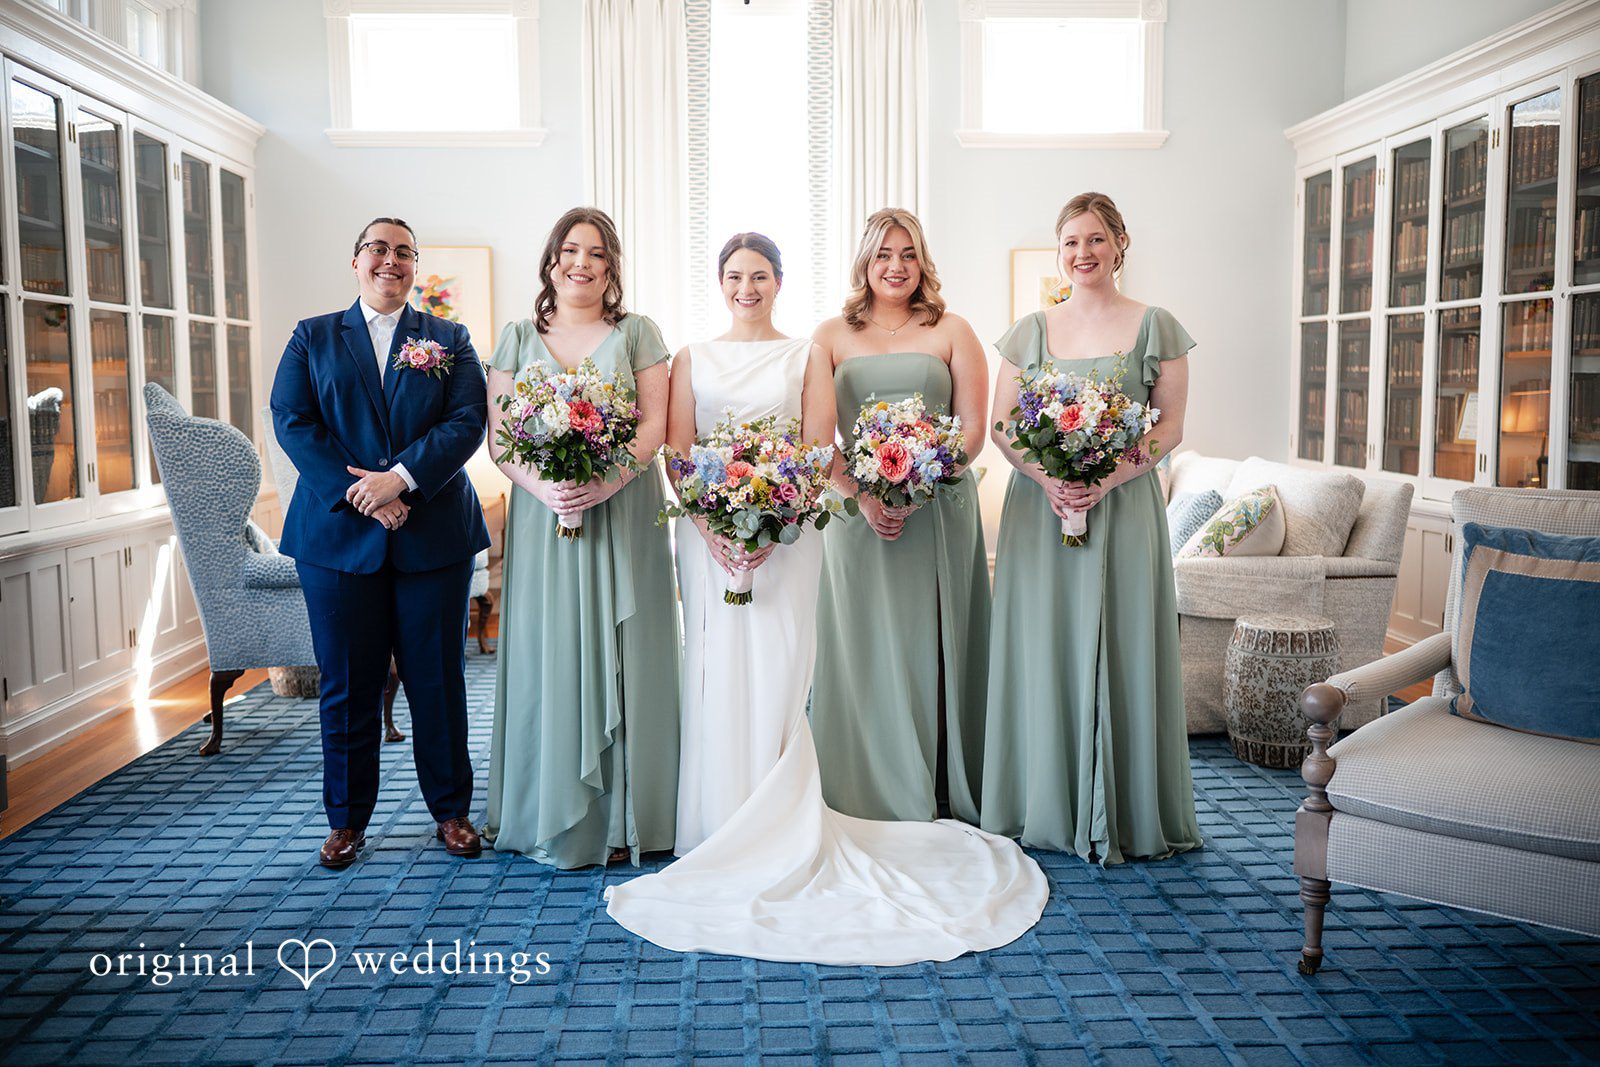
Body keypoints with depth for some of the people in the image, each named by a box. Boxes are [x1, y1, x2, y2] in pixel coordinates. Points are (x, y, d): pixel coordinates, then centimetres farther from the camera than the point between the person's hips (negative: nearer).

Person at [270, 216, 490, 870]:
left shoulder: (450, 339, 10)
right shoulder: (312, 338, 11)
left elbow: (468, 422, -4)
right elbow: (292, 422, -1)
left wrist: (402, 478, -17)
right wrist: (357, 493, -14)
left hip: (434, 534, 0)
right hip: (338, 535, 1)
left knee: (439, 680, 6)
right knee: (346, 685, 7)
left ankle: (451, 810, 20)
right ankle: (347, 819, 21)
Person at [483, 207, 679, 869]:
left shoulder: (636, 333, 7)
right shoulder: (519, 337, 11)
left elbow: (654, 424, -1)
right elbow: (498, 434, 4)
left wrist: (606, 481, -18)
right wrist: (542, 486, -15)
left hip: (622, 514, -1)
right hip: (542, 515, 1)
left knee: (619, 657, 1)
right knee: (550, 655, 3)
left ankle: (620, 818, 9)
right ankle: (554, 815, 14)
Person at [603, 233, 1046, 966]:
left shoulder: (807, 356, 10)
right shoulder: (692, 360, 13)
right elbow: (678, 452, 4)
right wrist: (711, 525, -13)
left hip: (787, 532, -1)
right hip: (709, 531, 1)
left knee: (775, 675, -5)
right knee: (716, 674, 0)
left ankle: (775, 832, 3)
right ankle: (722, 831, 10)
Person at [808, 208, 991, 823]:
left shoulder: (950, 332, 9)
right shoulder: (832, 336, 10)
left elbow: (972, 430, 1)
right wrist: (864, 496, -12)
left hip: (939, 511, 0)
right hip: (857, 512, 1)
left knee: (933, 648, 2)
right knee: (865, 651, 2)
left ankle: (940, 801, 13)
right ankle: (869, 801, 12)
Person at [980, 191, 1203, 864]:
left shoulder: (1156, 327, 5)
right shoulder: (1030, 331, 10)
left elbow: (1171, 426, 0)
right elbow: (1000, 424, 6)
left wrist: (1108, 477, -15)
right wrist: (1045, 477, -12)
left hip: (1122, 508, -2)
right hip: (1039, 505, 2)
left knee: (1117, 650, 0)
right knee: (1042, 650, 3)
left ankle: (1123, 813, 12)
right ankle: (1046, 807, 14)